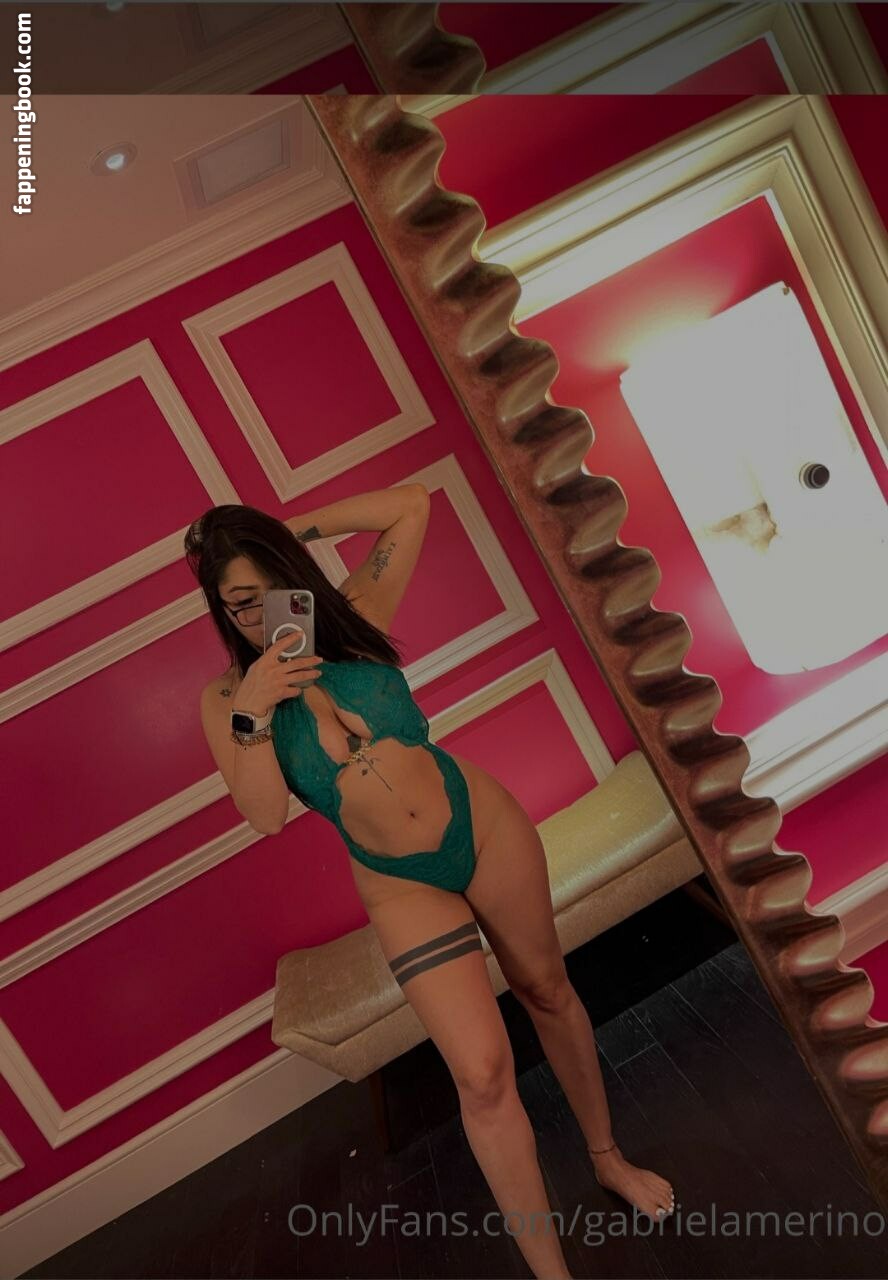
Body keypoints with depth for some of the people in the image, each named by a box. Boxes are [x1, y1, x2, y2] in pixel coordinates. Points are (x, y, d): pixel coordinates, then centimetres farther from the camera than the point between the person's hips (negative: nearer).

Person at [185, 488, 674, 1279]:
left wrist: (297, 529, -7)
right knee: (482, 1074, -7)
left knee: (548, 992, 18)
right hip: (403, 891, -1)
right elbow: (264, 816, -15)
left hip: (487, 828, 2)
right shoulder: (224, 700, -7)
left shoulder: (352, 617, -6)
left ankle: (608, 1158, 44)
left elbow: (412, 505, -5)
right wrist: (252, 715, -28)